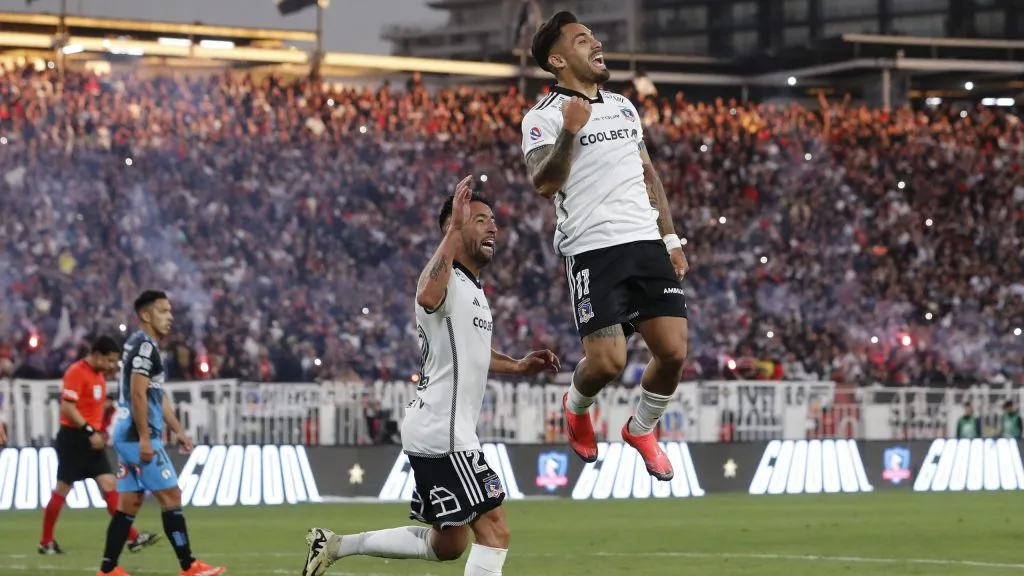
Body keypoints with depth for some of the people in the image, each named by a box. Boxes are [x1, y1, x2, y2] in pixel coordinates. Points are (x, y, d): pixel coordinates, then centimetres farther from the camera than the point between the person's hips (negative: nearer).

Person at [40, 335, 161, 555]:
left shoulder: (99, 375, 15)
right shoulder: (76, 372, -12)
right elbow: (67, 407, -20)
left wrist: (101, 432, 12)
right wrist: (90, 431, -23)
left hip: (92, 440, 8)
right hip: (74, 438, -8)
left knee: (109, 485, -1)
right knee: (62, 489, -2)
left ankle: (132, 537, -7)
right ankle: (46, 542, 9)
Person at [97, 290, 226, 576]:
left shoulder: (141, 346, 19)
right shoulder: (144, 346, -12)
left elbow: (158, 397, 24)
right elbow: (138, 395, -20)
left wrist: (178, 431, 22)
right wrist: (145, 439, -22)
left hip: (126, 436, 10)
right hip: (139, 437, -10)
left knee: (129, 503, 9)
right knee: (171, 496, -6)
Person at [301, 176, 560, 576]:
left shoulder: (473, 289, 19)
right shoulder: (447, 280, -13)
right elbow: (427, 296, -39)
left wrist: (518, 367, 23)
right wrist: (455, 230, -38)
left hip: (450, 431, 10)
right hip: (442, 433, -10)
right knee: (493, 530, -14)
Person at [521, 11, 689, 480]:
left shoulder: (623, 107, 19)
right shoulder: (544, 117, -3)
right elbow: (543, 185, -16)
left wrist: (670, 239, 20)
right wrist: (569, 133, -27)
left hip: (647, 244, 6)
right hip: (593, 251, -6)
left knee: (673, 352, -4)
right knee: (607, 361, -14)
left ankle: (642, 428, 24)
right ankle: (576, 406, 22)